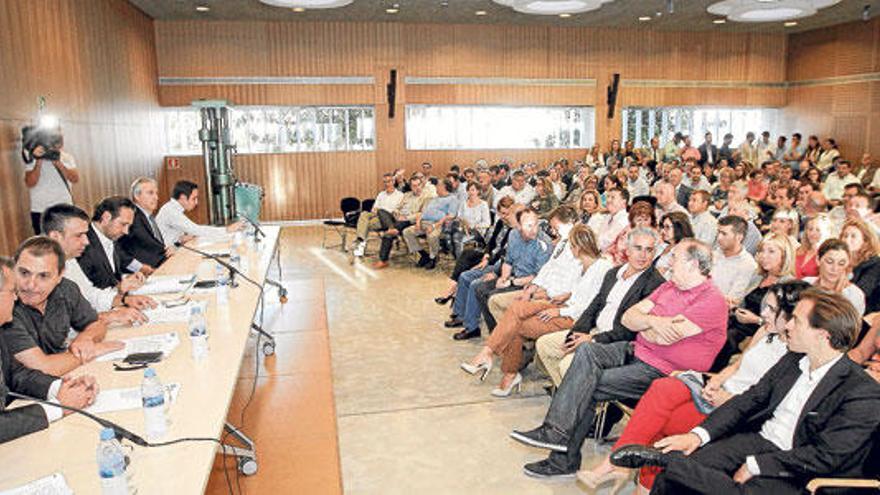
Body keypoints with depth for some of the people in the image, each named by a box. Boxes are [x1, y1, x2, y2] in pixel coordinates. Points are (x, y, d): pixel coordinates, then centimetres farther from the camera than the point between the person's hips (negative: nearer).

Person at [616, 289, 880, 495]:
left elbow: (825, 457, -17)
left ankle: (666, 457, -12)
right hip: (757, 439, 6)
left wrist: (754, 466, -17)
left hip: (792, 474, -6)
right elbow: (749, 400, 7)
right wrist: (699, 435, -6)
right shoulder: (792, 361, 9)